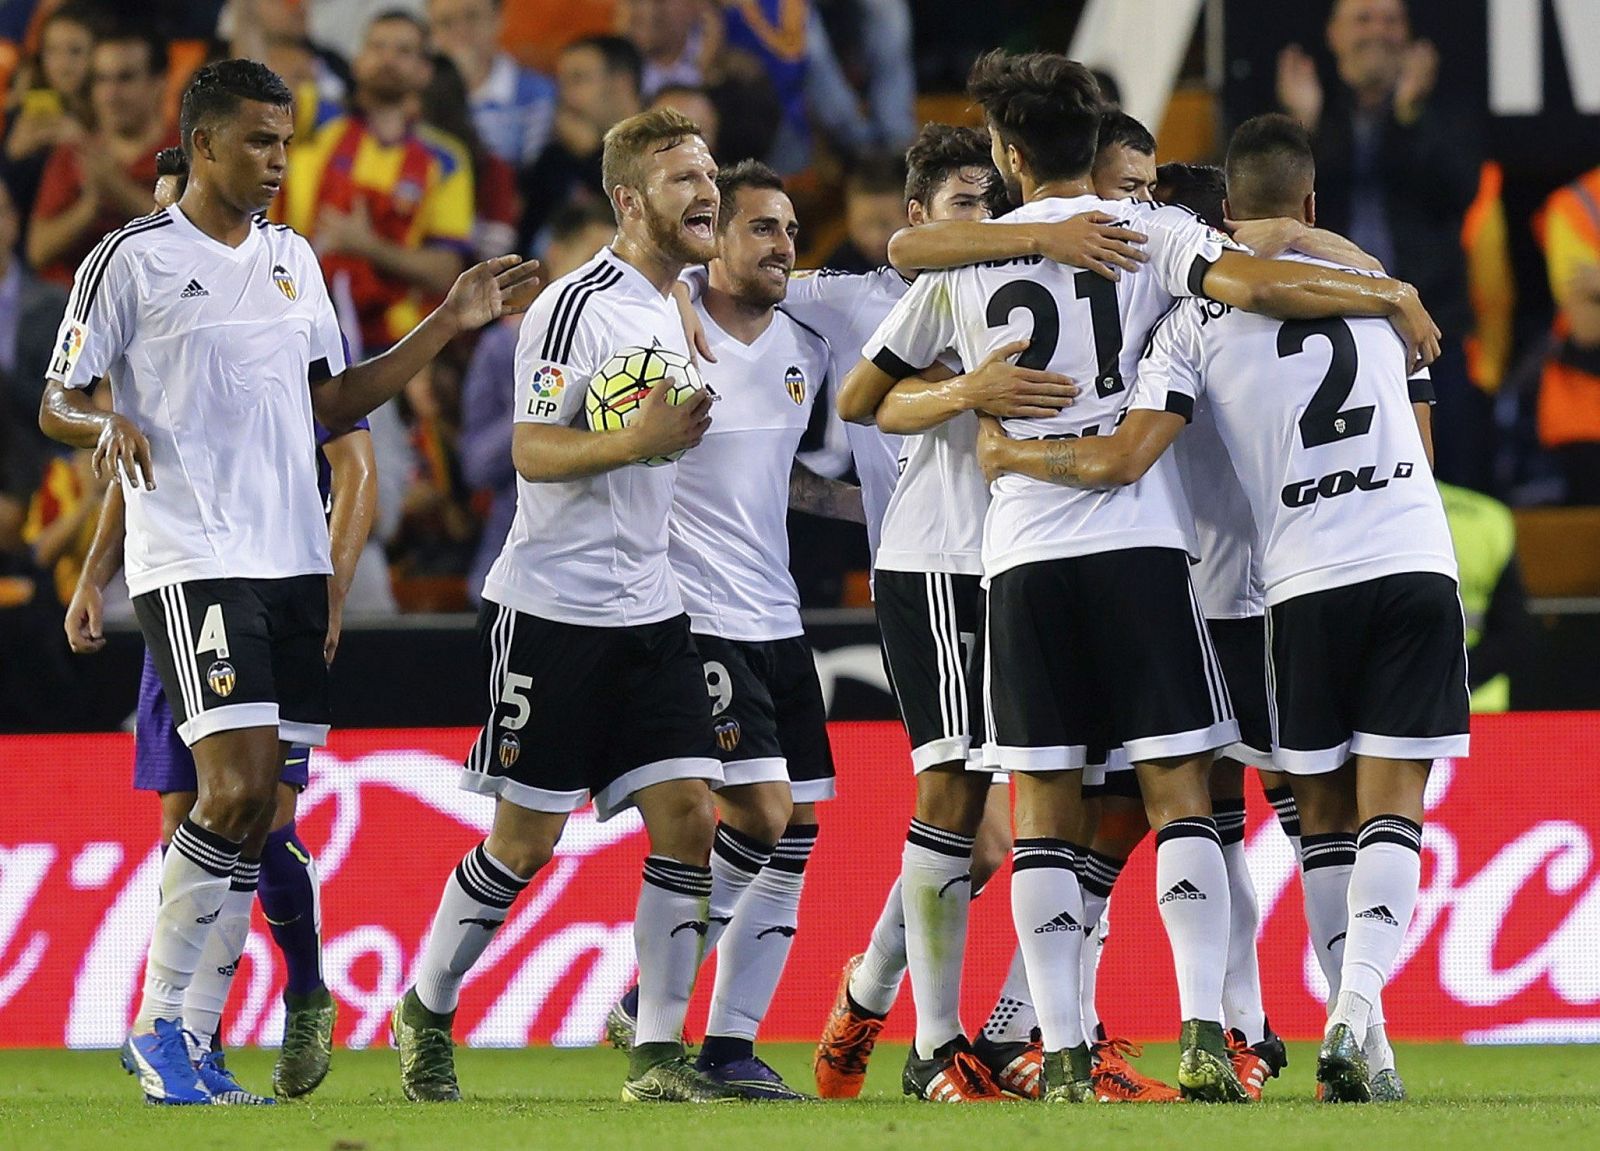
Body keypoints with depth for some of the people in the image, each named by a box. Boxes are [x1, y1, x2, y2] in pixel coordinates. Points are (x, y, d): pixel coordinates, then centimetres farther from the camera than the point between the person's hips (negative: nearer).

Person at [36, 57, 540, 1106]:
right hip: (193, 561, -7)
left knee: (265, 805, 2)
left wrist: (450, 327, 16)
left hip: (294, 561, 7)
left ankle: (198, 1030, 8)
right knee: (238, 786, -18)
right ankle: (156, 1027, -8)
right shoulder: (133, 260, -3)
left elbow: (333, 405, 21)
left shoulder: (294, 259, 16)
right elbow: (56, 405, -1)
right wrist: (108, 426, -24)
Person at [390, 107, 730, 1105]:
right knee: (527, 838, -1)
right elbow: (534, 452, -18)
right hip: (554, 606, -7)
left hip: (648, 608, 7)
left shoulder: (671, 303, 12)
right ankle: (426, 1010, 19)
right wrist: (641, 441, -28)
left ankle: (659, 1054, -1)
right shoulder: (579, 305, -13)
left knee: (687, 814, -5)